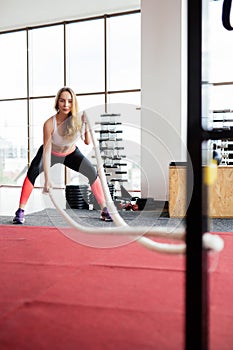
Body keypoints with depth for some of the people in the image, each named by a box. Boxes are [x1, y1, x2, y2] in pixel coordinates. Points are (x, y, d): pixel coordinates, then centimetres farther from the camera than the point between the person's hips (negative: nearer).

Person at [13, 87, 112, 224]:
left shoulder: (78, 119, -26)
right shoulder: (49, 124, -34)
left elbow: (88, 142, -22)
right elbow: (46, 151, -33)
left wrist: (86, 126, -39)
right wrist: (47, 179, -37)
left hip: (71, 153, 2)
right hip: (52, 153, -2)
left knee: (93, 172, -14)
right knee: (32, 172, -27)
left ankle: (105, 210, -2)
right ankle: (20, 211, -19)